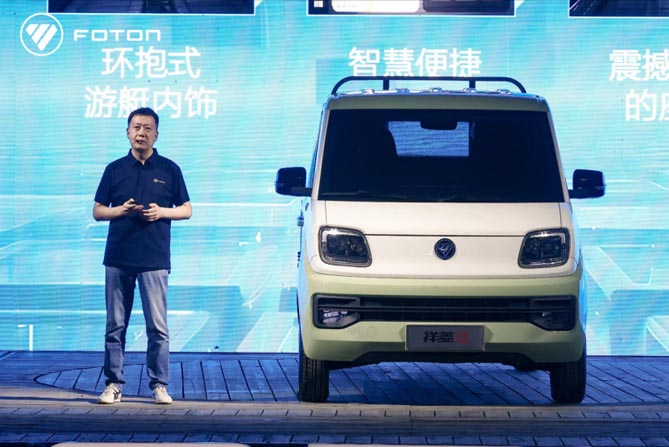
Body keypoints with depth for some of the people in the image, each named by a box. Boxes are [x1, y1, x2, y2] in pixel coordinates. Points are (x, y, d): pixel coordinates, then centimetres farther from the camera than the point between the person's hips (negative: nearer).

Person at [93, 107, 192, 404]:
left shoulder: (169, 169, 7)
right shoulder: (115, 169, 9)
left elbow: (186, 210, 9)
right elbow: (98, 211, 10)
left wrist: (162, 212, -9)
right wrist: (121, 210, -9)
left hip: (155, 260, -1)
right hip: (118, 258, 2)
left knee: (157, 326, -3)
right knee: (115, 326, 4)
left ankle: (159, 385, 3)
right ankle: (114, 384, 9)